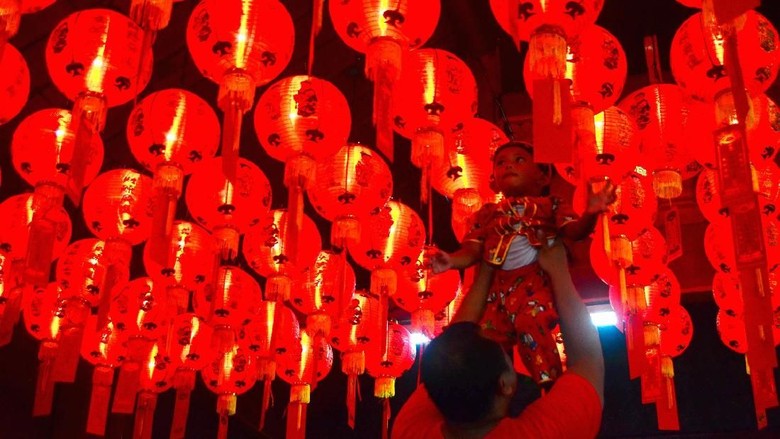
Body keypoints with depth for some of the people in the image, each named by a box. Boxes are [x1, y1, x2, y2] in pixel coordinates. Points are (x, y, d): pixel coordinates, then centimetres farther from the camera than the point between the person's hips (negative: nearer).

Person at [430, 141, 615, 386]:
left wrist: (590, 214, -21)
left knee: (531, 323, -30)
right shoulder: (487, 213, 23)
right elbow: (473, 249, 13)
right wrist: (452, 260, -8)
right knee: (491, 337, 3)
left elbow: (574, 231, 1)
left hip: (535, 280, -4)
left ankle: (551, 383, -21)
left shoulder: (548, 205, 14)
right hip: (498, 286, 5)